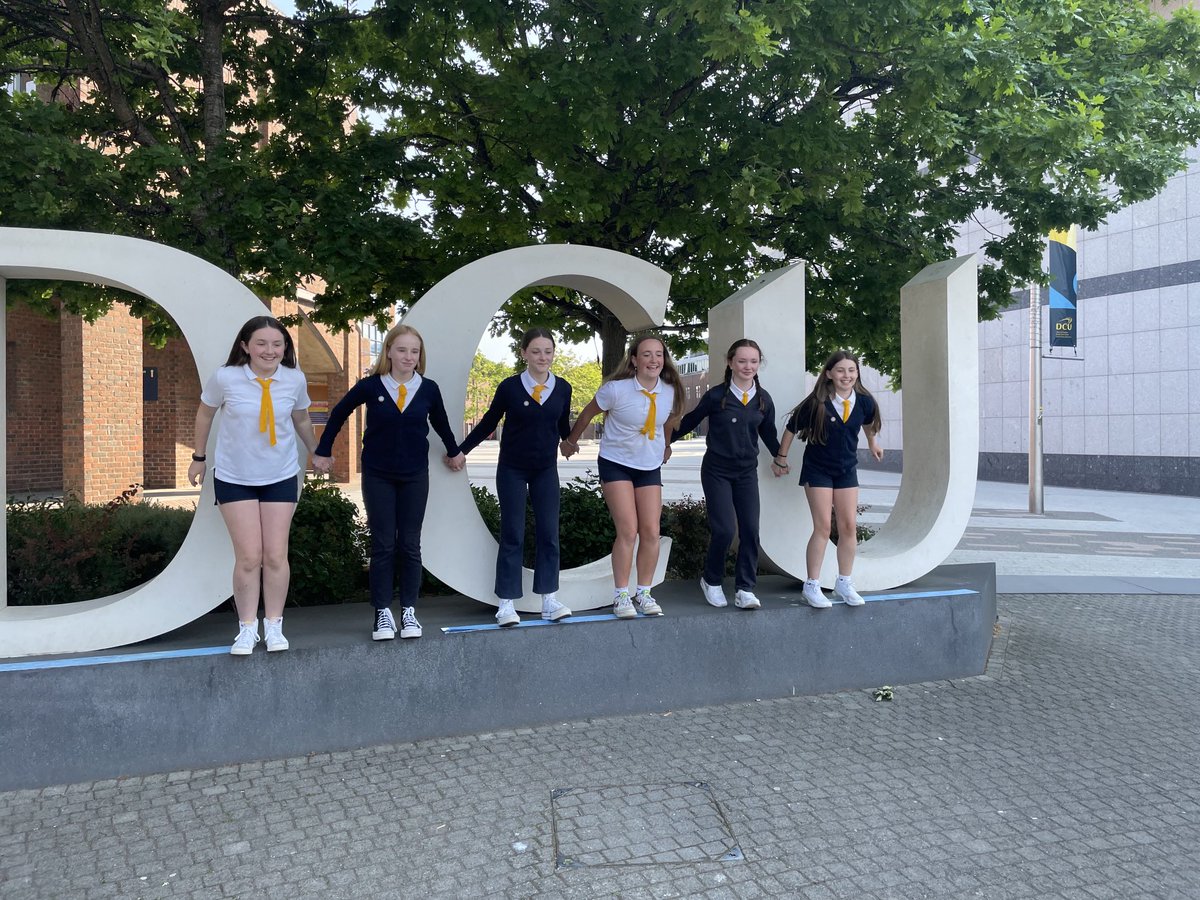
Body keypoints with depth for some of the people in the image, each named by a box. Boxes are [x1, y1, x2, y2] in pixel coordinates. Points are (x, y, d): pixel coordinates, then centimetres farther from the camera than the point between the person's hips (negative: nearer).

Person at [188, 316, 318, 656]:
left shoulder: (295, 380, -10)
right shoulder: (225, 378, -16)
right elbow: (205, 413, 4)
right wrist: (199, 457, 13)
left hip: (281, 477, 2)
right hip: (234, 478, -1)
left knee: (276, 555, 3)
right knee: (248, 557, -3)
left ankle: (273, 626, 18)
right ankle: (247, 628, 14)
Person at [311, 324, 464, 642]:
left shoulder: (428, 388, -4)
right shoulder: (371, 386, -8)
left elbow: (440, 422, 15)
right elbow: (339, 413, 7)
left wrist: (453, 452, 27)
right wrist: (323, 452, 11)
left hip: (415, 476, 1)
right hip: (377, 476, -1)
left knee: (410, 544, 5)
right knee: (383, 545, 2)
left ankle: (409, 611, 13)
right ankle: (382, 613, 9)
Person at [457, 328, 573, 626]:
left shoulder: (562, 388, -3)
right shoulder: (510, 387, -11)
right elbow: (488, 423, 0)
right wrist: (460, 451, 4)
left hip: (546, 470, 3)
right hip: (512, 470, -2)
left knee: (549, 533, 1)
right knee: (512, 535, 0)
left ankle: (550, 601, 9)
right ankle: (506, 604, 6)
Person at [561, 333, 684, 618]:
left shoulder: (671, 391, -7)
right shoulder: (616, 389, -19)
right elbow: (587, 413, -3)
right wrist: (570, 441, 9)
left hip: (650, 466, 4)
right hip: (616, 464, -4)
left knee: (651, 532, -1)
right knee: (628, 530, -12)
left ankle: (643, 592, 14)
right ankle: (621, 595, 2)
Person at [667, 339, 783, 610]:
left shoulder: (763, 399, 2)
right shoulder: (716, 395, -10)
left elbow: (768, 432, 17)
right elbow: (690, 422, 2)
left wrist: (779, 458, 26)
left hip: (747, 472, 4)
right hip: (717, 471, -4)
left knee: (750, 530, -3)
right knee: (724, 529, -10)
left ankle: (745, 588, 9)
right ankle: (711, 581, 15)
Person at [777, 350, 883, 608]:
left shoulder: (864, 401, -10)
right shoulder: (817, 403, -20)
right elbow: (792, 428, -7)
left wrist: (872, 443, 30)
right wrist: (782, 457, 2)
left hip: (847, 469, 4)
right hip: (817, 469, -4)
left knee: (849, 527, 4)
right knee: (822, 528, -6)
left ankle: (844, 583, 19)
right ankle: (812, 585, 5)